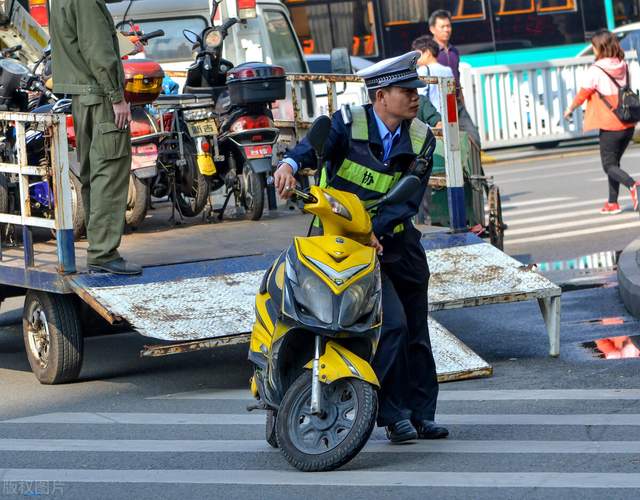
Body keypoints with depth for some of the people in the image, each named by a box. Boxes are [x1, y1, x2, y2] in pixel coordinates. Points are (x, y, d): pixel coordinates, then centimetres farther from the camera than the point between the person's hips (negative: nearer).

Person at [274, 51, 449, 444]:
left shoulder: (421, 140, 0)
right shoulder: (349, 124, -10)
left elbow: (409, 198, -11)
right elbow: (315, 144, -29)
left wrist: (374, 229, -26)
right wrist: (290, 163, -53)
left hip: (396, 240, 5)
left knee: (416, 334, 12)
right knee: (392, 323, -18)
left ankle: (421, 415, 26)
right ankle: (392, 414, -8)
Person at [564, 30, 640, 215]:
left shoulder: (596, 70, -12)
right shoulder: (623, 66, 4)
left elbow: (582, 95, -4)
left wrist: (570, 109, 14)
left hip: (610, 126, -6)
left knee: (609, 165, 1)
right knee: (614, 162, 18)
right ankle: (612, 203, 20)